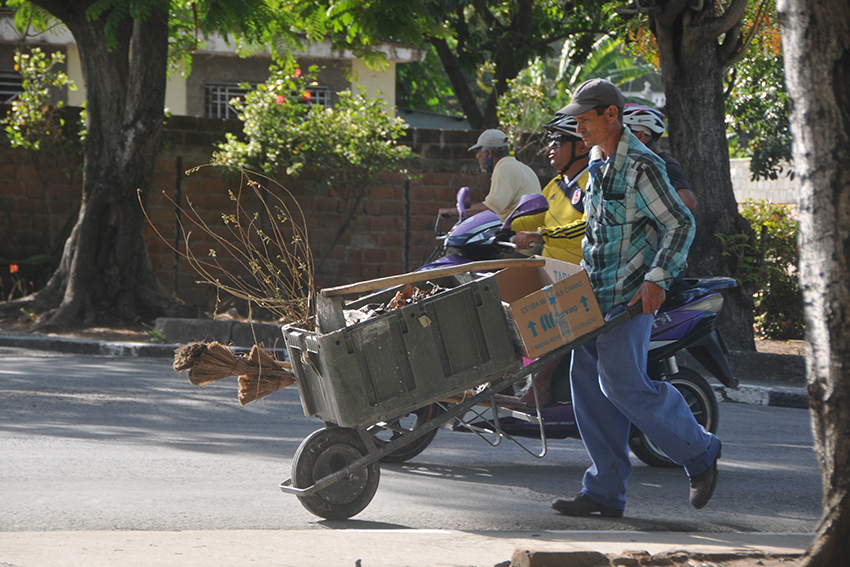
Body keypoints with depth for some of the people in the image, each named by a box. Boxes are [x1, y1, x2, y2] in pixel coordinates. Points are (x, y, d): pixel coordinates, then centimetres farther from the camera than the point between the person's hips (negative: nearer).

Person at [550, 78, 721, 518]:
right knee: (588, 384, 4)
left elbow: (680, 224, -16)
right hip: (594, 293, 9)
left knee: (624, 384, -12)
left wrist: (657, 278, -23)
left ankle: (699, 453, 7)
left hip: (630, 295, -9)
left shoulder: (641, 167, -15)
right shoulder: (597, 161, 13)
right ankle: (605, 492, 7)